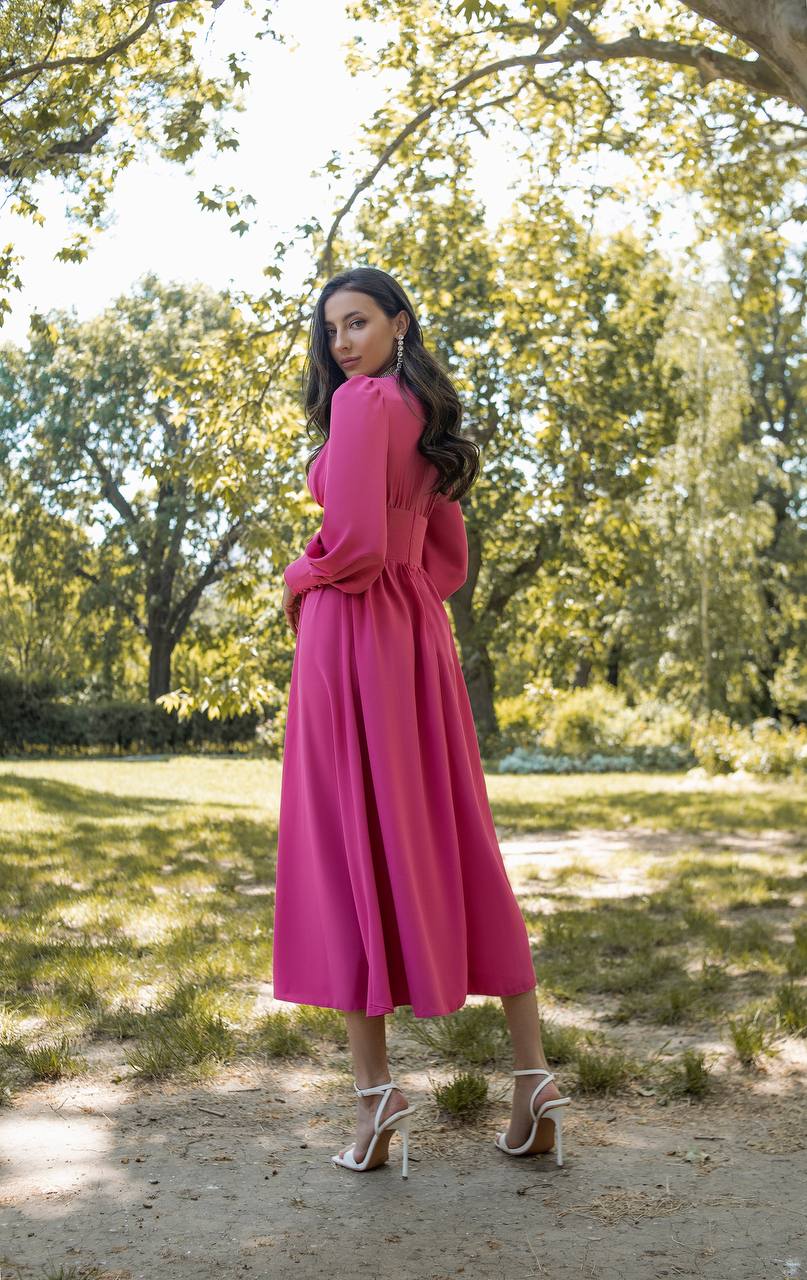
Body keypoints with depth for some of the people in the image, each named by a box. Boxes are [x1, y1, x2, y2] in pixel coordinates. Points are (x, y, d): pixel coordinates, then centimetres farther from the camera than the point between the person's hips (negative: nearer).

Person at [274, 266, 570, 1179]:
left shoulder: (362, 401, -9)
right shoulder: (427, 421, 19)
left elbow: (354, 544, -20)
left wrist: (299, 581, -2)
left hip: (351, 635, -8)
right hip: (421, 639, 8)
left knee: (348, 849, -1)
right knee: (454, 849, 9)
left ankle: (375, 1088, 2)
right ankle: (532, 1074, 12)